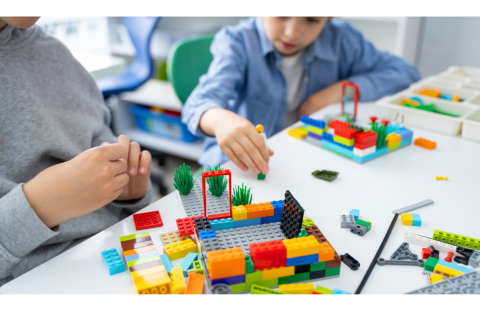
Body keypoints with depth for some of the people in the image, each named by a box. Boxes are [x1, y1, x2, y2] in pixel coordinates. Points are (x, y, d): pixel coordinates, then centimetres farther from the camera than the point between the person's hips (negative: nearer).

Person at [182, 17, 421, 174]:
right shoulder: (238, 42, -16)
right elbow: (203, 101, -32)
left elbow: (405, 72, 1)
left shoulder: (341, 41, -4)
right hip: (239, 163, -4)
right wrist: (221, 119, -58)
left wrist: (342, 89, -14)